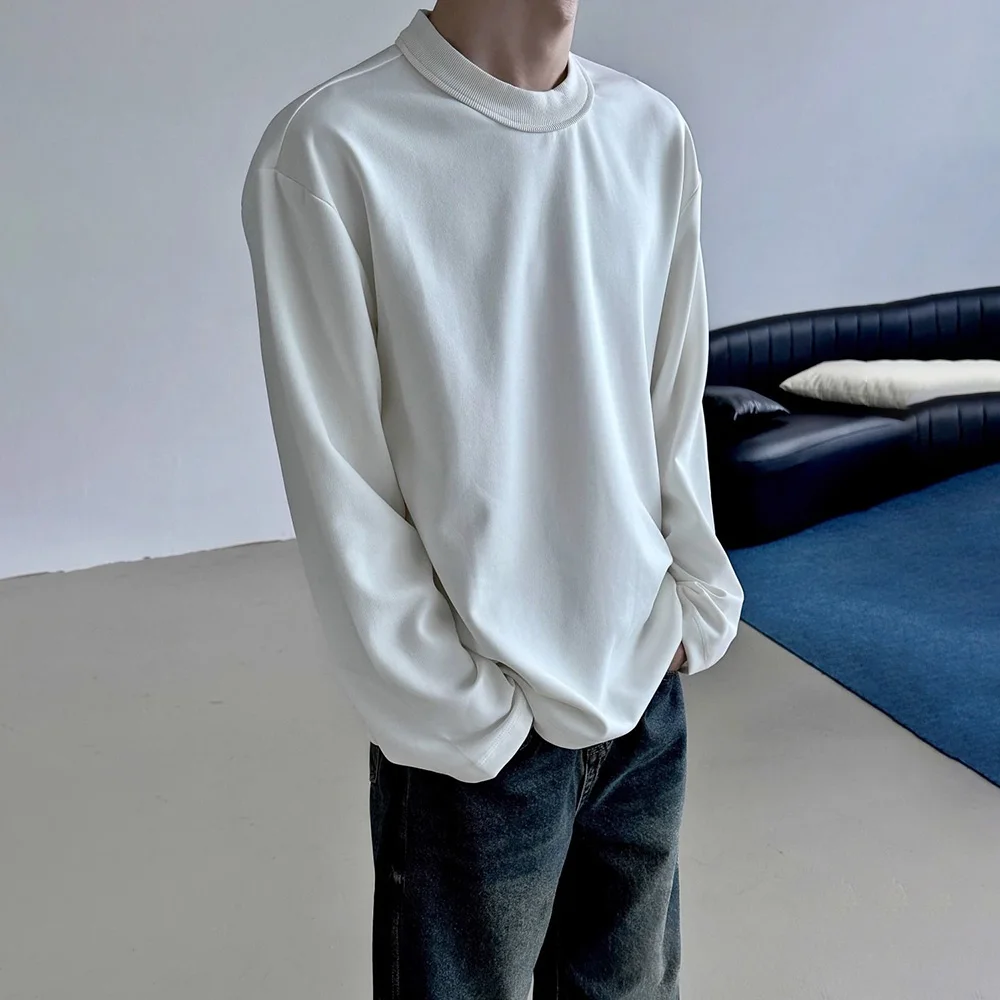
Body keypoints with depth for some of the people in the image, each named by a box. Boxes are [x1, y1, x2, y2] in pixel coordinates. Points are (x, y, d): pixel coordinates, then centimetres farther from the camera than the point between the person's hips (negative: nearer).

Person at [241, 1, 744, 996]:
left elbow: (674, 411, 9)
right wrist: (463, 720, -11)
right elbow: (341, 497, -13)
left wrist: (699, 606, 5)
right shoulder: (329, 149, -15)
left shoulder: (654, 133, 2)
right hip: (474, 743, -5)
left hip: (649, 693, 5)